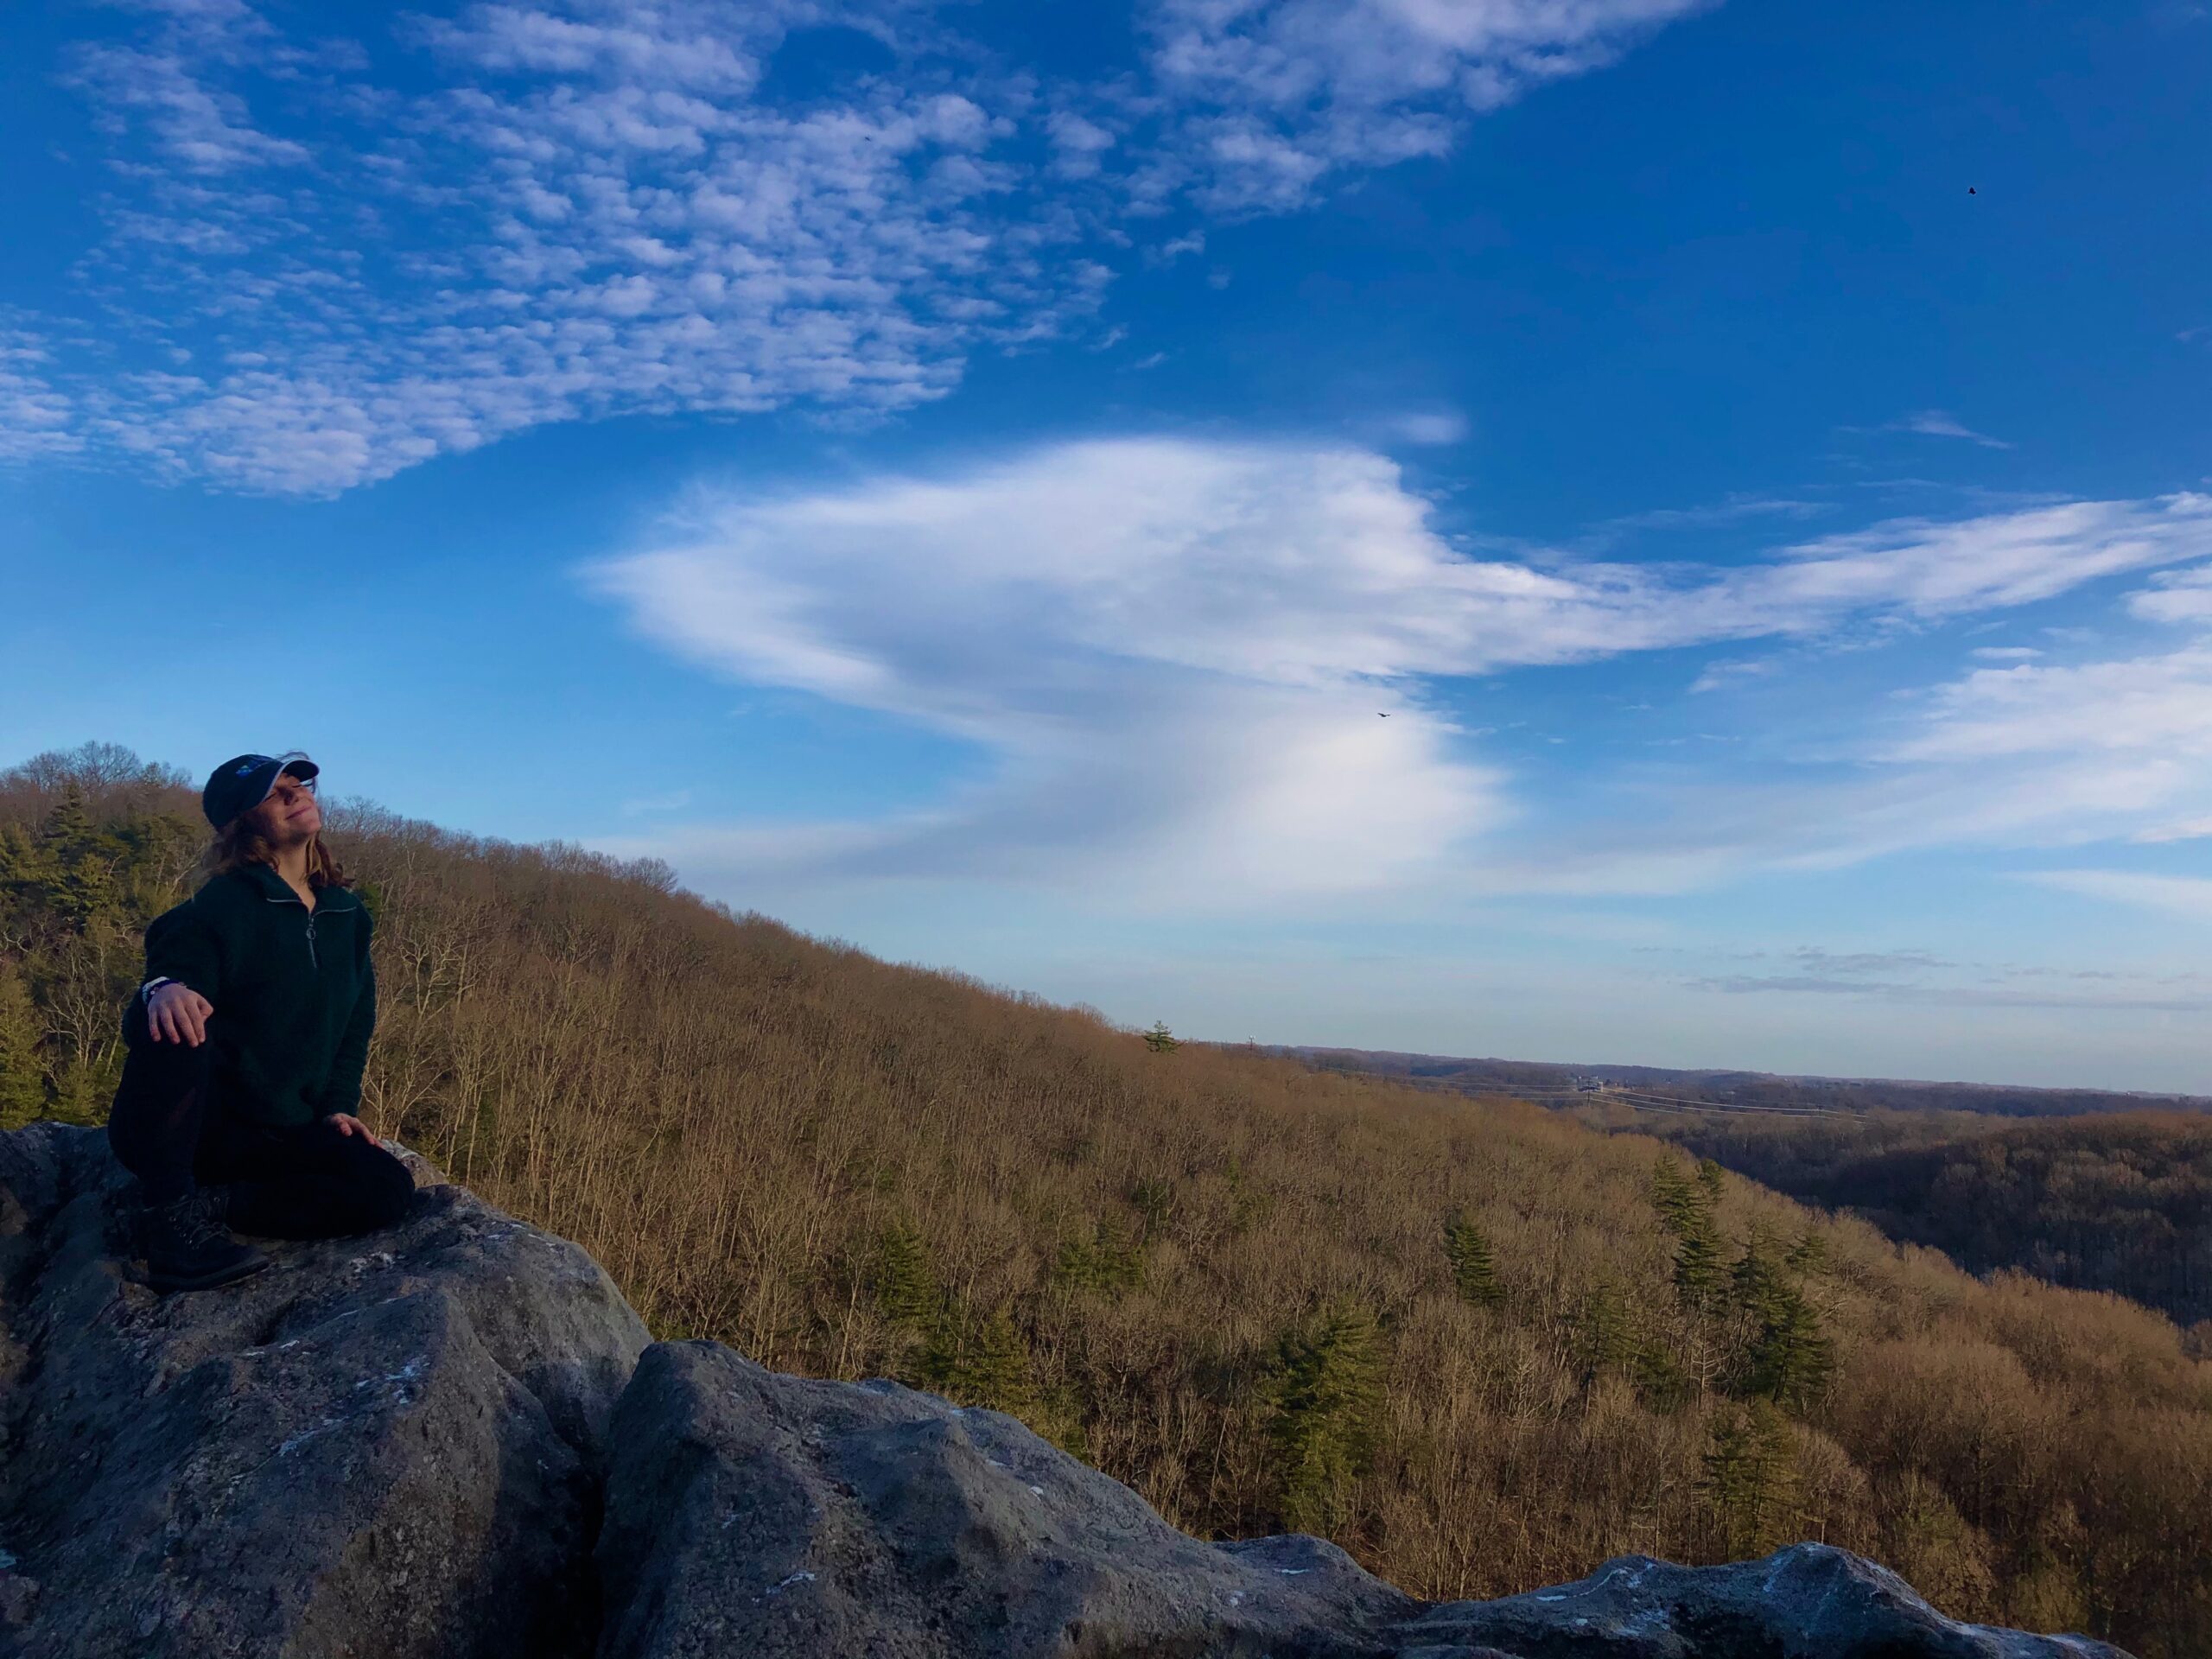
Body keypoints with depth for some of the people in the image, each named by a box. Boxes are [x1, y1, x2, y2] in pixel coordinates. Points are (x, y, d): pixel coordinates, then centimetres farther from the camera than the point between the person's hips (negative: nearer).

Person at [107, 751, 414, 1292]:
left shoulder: (347, 915, 8)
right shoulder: (222, 904, -9)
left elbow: (356, 1023, 16)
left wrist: (338, 1106, 3)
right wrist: (164, 989, -44)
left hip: (281, 1133, 5)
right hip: (188, 1124, -5)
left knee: (388, 1190, -18)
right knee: (182, 1019, -36)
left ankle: (209, 1204, -10)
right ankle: (168, 1208, -24)